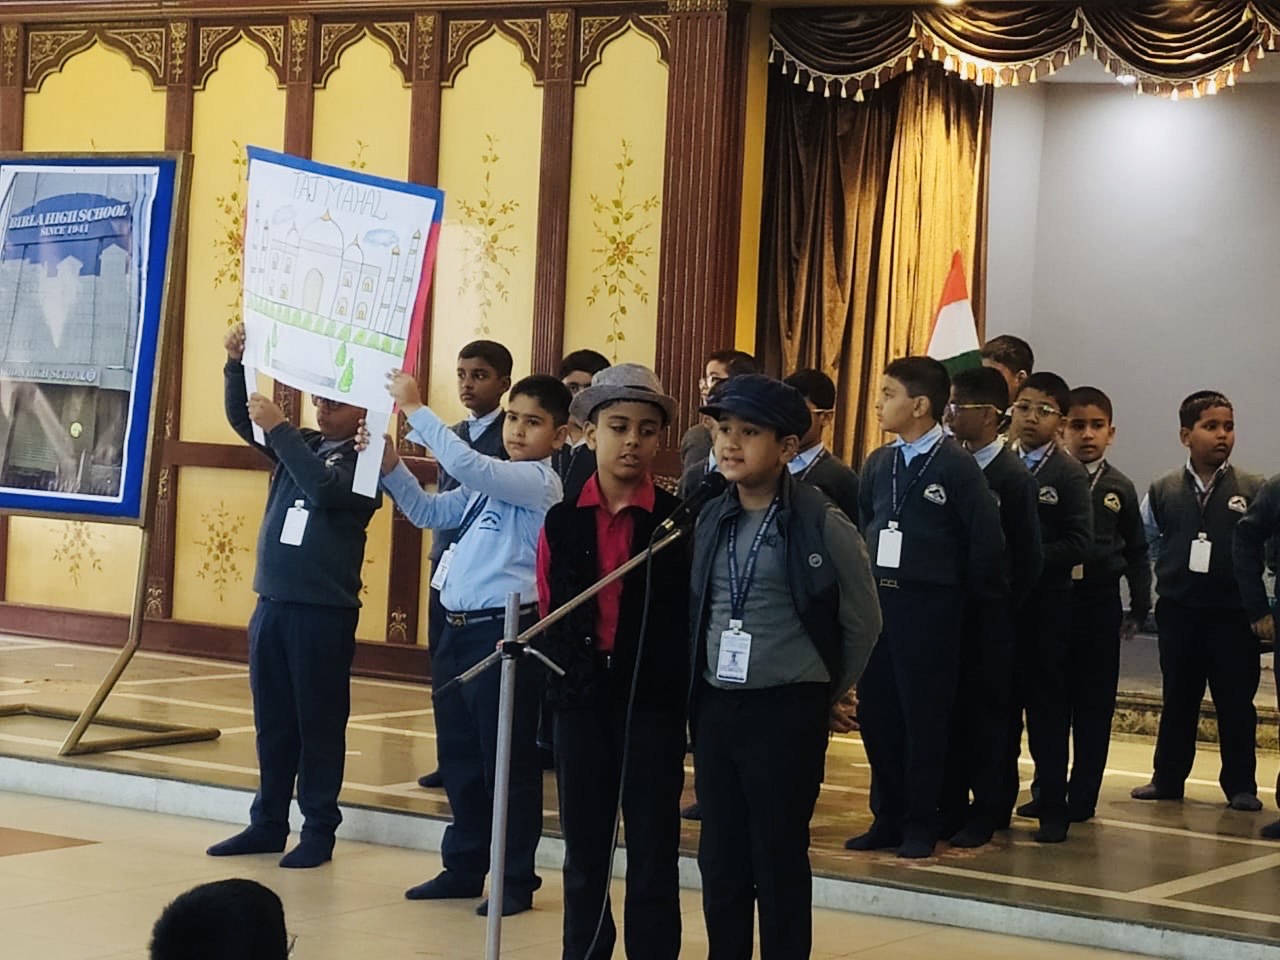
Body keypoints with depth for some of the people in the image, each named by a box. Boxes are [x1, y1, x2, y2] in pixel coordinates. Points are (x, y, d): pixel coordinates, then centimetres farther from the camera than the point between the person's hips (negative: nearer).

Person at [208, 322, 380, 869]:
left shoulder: (363, 464, -8)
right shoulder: (299, 447, 11)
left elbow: (323, 490, -26)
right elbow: (240, 418, 9)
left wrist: (279, 429, -24)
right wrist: (236, 363, -8)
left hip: (325, 611, -7)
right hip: (272, 602, 7)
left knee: (319, 722, 1)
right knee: (272, 721, 11)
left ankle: (319, 831, 7)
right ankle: (268, 823, 19)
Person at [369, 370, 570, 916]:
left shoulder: (539, 481, -11)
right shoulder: (488, 483, 16)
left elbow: (468, 466, -25)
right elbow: (429, 513, 19)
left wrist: (415, 410, -19)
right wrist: (390, 465, 4)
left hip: (503, 631, -9)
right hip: (458, 627, 9)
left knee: (507, 761, -1)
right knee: (458, 756, 14)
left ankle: (515, 879, 7)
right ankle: (464, 868, 25)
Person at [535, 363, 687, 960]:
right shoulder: (562, 522, 3)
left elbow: (694, 617, -1)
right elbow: (548, 612, 10)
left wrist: (682, 687, -9)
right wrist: (566, 666, -2)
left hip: (653, 703, -3)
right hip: (580, 699, 3)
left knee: (653, 855, 2)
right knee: (584, 854, 12)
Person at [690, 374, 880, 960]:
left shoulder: (822, 526, -10)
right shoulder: (710, 522, 4)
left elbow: (863, 622, 0)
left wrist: (826, 696, 9)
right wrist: (697, 692, 10)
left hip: (785, 711, -5)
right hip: (714, 706, 5)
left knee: (779, 861, 2)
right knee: (720, 859, 10)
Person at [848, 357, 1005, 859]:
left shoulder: (956, 465, -9)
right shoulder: (878, 464, 8)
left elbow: (986, 537, -10)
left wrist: (967, 592, -1)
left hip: (928, 605, -6)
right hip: (877, 598, 6)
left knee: (924, 716, 1)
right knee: (876, 712, 8)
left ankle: (920, 824, 10)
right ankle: (886, 818, 19)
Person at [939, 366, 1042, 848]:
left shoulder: (1015, 478, -7)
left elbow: (1029, 558, -6)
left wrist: (1004, 611, -5)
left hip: (989, 618, -4)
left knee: (987, 711, 3)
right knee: (948, 709, 7)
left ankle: (986, 813, 11)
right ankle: (950, 808, 15)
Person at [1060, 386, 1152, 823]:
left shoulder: (1119, 489, 5)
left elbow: (1137, 552, 11)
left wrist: (1140, 606, 6)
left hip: (1100, 604, 2)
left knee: (1095, 704, 5)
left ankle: (1082, 797, 12)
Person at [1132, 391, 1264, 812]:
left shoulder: (1253, 489, -4)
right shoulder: (1164, 491, 2)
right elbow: (1144, 543, 12)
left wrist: (1258, 602, -6)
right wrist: (1169, 578, 8)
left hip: (1233, 613, -2)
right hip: (1178, 611, 2)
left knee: (1236, 702, 4)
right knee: (1177, 699, 12)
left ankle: (1240, 786, 14)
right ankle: (1167, 779, 22)